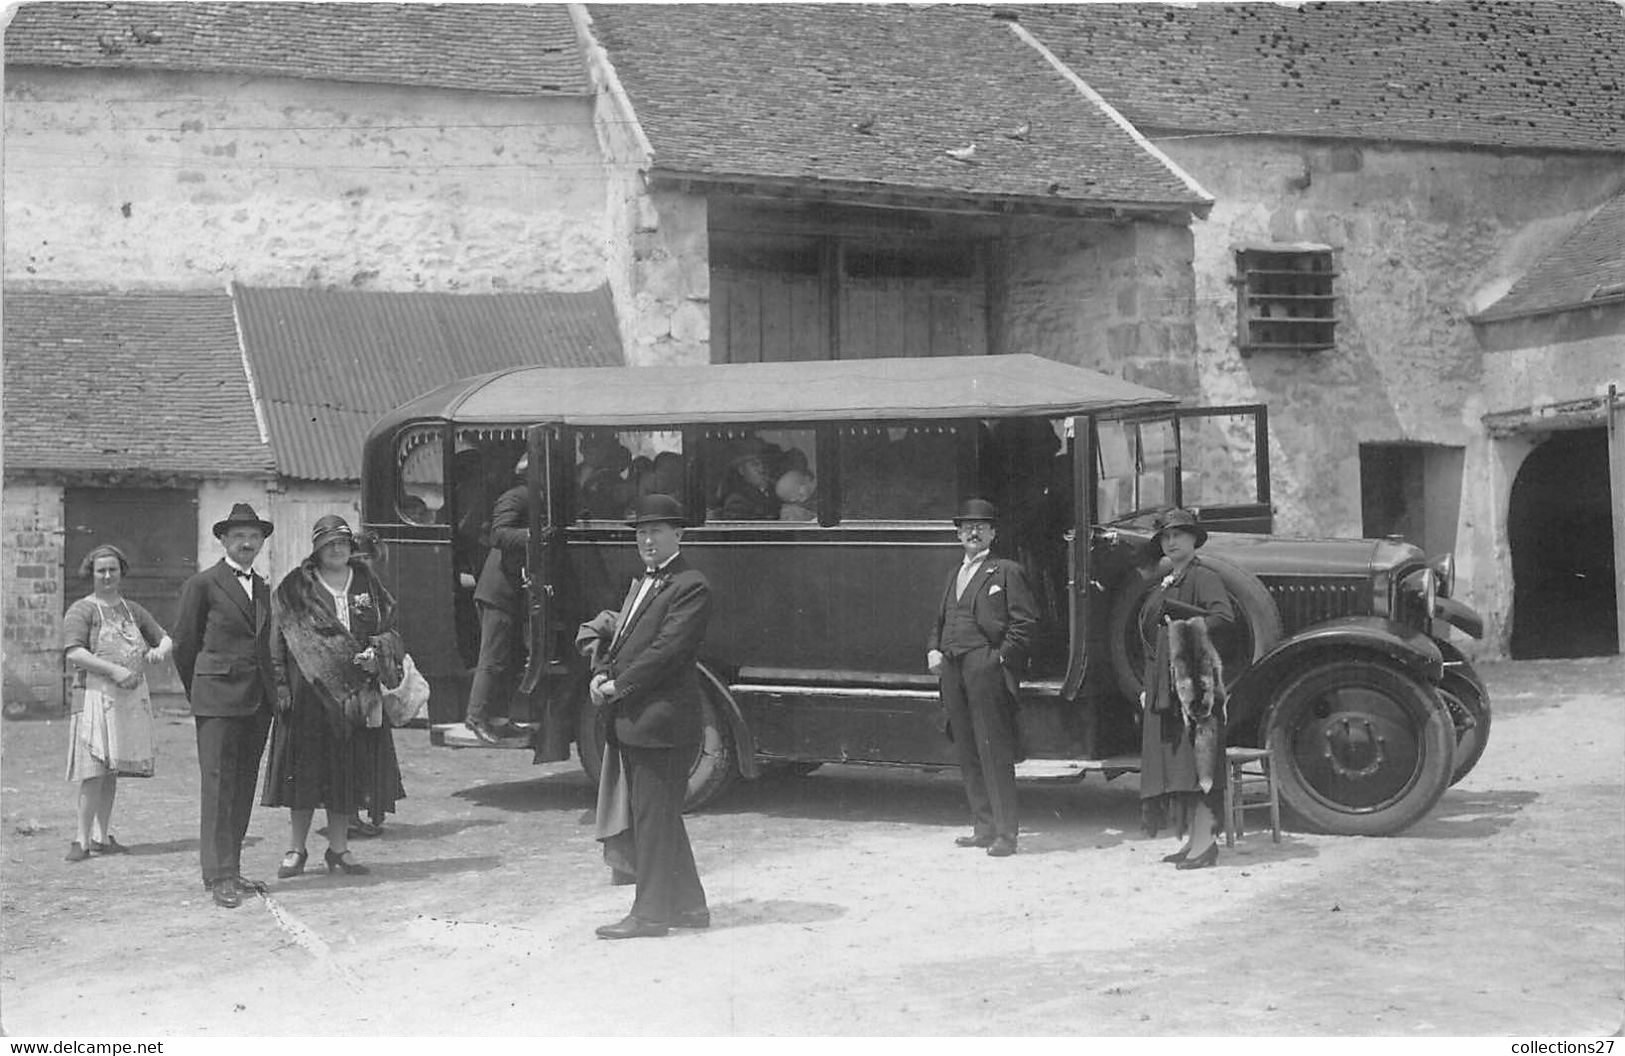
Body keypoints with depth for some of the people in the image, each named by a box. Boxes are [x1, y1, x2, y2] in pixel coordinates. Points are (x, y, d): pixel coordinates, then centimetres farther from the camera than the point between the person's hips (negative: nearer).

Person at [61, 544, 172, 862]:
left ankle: (101, 835, 12)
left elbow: (165, 639, 22)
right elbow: (74, 653, -13)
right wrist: (114, 670, -21)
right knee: (96, 769, -11)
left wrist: (160, 650, -2)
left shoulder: (132, 610, 17)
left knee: (113, 770, 7)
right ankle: (82, 838, -7)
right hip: (96, 693, -5)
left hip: (132, 696, 5)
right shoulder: (81, 610, 0)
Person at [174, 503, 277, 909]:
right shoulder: (202, 585, -2)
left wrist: (275, 689, 14)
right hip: (217, 700, -6)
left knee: (244, 787, 7)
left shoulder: (262, 588, 17)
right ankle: (219, 876, -5)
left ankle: (230, 868, 14)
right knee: (219, 786, -7)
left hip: (257, 701, 6)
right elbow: (184, 645, 2)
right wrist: (198, 692, 8)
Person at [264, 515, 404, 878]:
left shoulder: (367, 584, 10)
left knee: (349, 772, 5)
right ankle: (296, 849, 9)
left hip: (356, 692, 3)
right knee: (306, 769, -1)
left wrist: (376, 652, -7)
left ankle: (338, 848, 15)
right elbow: (280, 639, -1)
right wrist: (281, 683, -9)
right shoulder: (295, 588, 1)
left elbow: (389, 631, 13)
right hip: (308, 689, -3)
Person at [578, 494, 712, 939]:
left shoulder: (690, 587, -12)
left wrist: (617, 686, -15)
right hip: (633, 720, 10)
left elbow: (665, 651, -19)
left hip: (660, 719, -10)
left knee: (654, 816, -3)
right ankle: (688, 905, 24)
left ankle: (650, 914, 5)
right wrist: (600, 673, -2)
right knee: (657, 817, 15)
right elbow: (613, 634, 17)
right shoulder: (643, 583, 18)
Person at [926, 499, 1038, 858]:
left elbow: (1026, 622, -5)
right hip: (951, 668, 7)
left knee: (994, 753, -7)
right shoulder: (955, 575, 22)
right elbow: (940, 621, 26)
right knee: (967, 754, 9)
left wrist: (1002, 656, -13)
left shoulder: (1006, 572, 1)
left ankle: (1005, 833, -4)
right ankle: (983, 827, 18)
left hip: (986, 668, -7)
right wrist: (933, 650, 9)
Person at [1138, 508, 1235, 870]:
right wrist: (1148, 687, 18)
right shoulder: (1164, 586, 21)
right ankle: (1191, 839, 11)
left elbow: (1224, 615, -21)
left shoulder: (1203, 577, -4)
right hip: (1163, 684, 9)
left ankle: (1205, 840, -10)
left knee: (1194, 754, -11)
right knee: (1173, 756, 7)